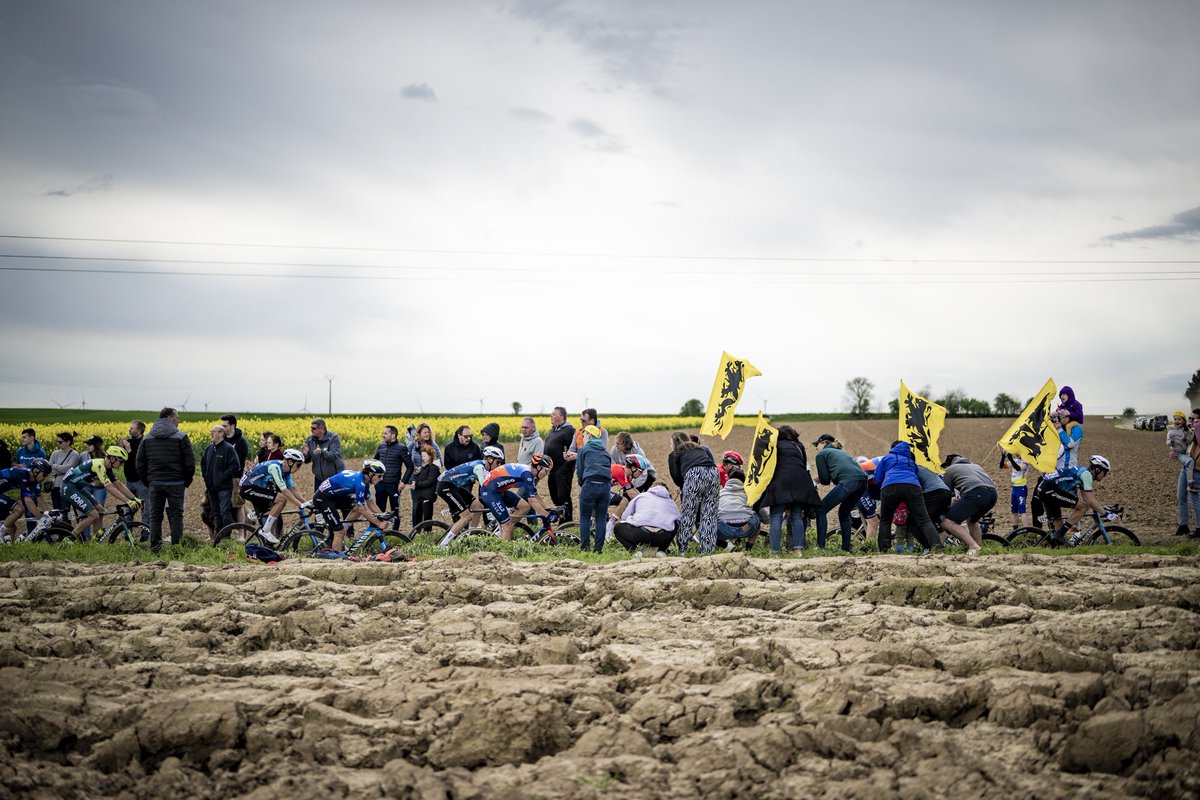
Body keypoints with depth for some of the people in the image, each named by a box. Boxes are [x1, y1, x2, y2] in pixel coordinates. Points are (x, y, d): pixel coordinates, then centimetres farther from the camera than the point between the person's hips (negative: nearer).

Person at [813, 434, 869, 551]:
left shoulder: (822, 454, 15)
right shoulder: (842, 452, 36)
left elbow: (825, 480, 9)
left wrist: (819, 479, 30)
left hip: (848, 482, -7)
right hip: (863, 481, 7)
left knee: (821, 511, 3)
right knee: (844, 513, 25)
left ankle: (820, 546, -4)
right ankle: (846, 547, 21)